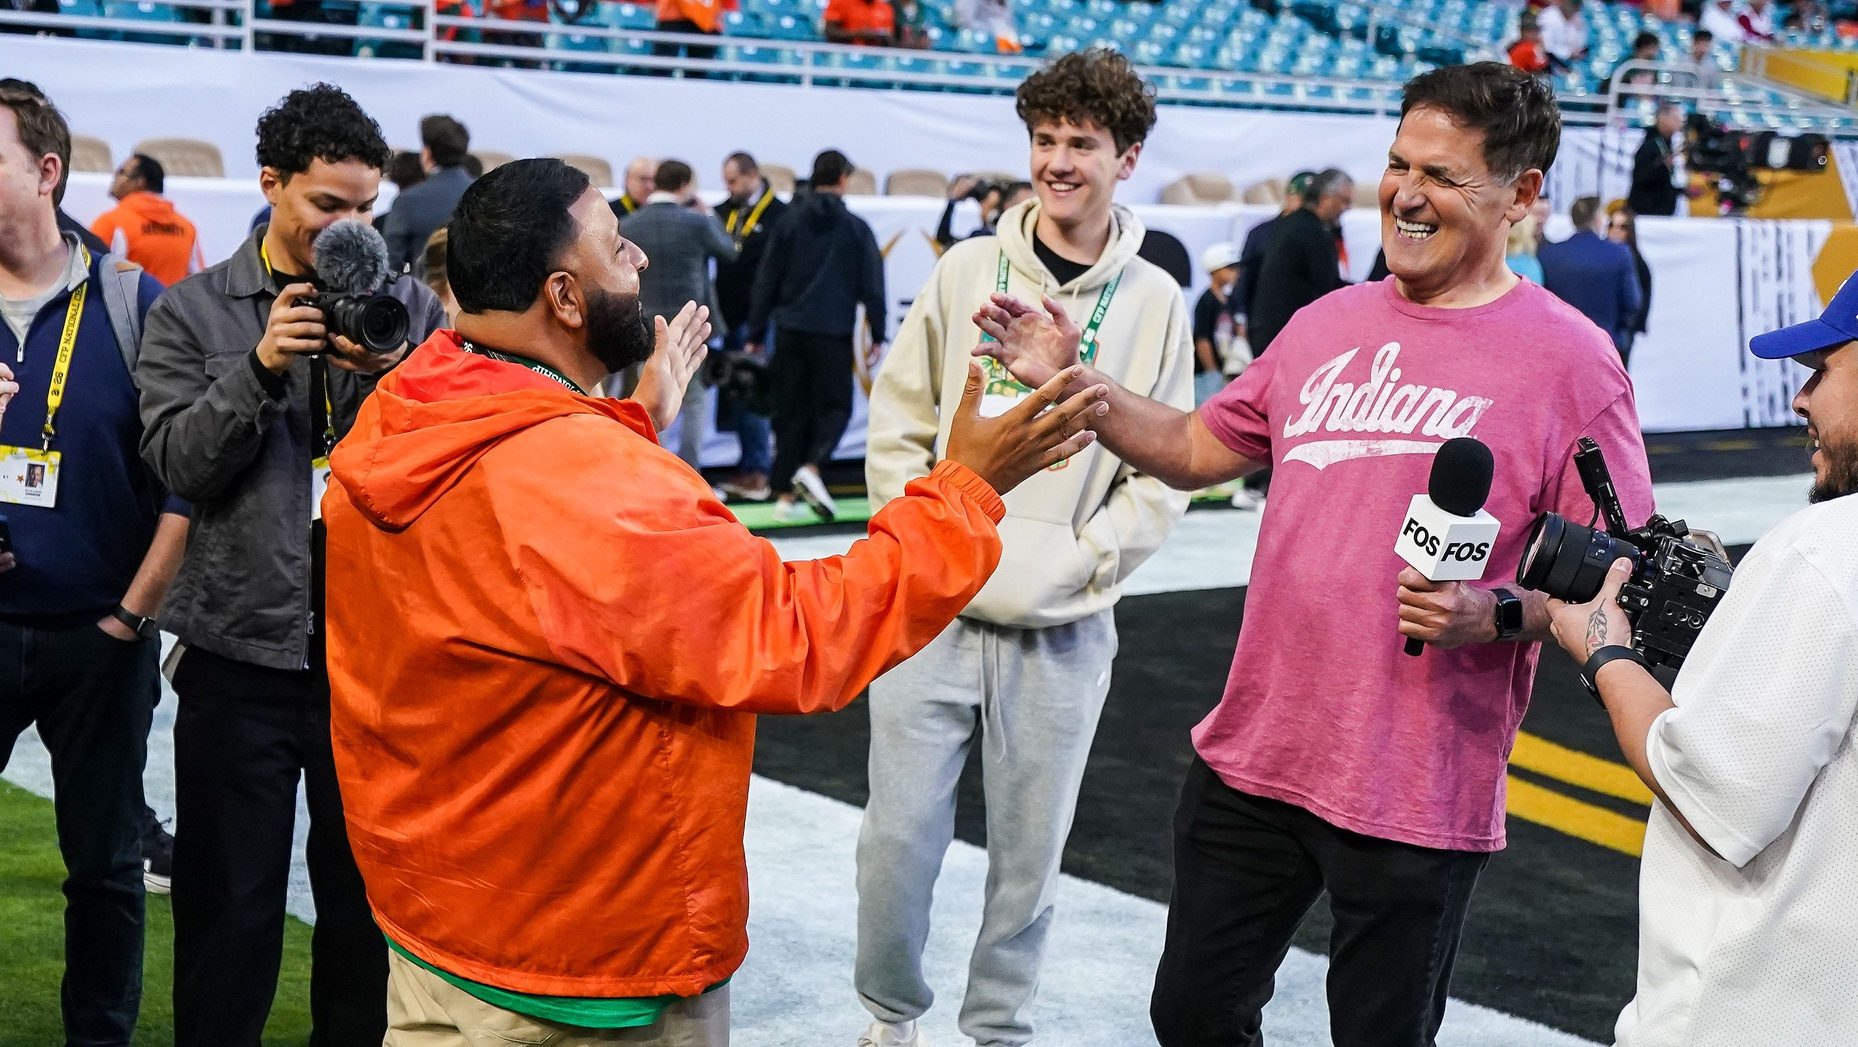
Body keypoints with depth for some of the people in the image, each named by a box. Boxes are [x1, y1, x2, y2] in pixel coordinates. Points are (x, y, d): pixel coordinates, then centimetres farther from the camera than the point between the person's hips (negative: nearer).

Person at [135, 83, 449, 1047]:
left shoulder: (411, 308, 5)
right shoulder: (191, 311, 4)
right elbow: (178, 462, -5)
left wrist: (394, 377, -18)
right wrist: (260, 367, -16)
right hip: (243, 650, -1)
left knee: (369, 895, 11)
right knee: (231, 903, 7)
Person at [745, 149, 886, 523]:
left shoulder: (788, 223, 7)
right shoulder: (856, 228, 2)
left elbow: (766, 281, 7)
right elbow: (872, 285, 1)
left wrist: (755, 334, 11)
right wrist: (877, 336, 8)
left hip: (790, 331, 3)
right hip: (834, 333, -3)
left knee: (790, 411, 8)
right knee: (835, 405, 6)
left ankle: (785, 495, 6)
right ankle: (811, 467, -20)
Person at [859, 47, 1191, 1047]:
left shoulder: (1154, 301, 1)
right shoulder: (967, 270, 3)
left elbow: (1165, 471, 1)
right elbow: (898, 423, 6)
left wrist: (1078, 561, -10)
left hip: (1063, 632, 0)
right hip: (934, 613, 1)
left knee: (1029, 855, 8)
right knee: (899, 837, 3)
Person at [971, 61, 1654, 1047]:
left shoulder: (1567, 357, -9)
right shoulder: (1329, 323, 8)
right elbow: (1196, 447, 18)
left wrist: (1500, 613, -24)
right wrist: (1072, 381, 6)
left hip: (1415, 796, -5)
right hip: (1251, 756, 6)